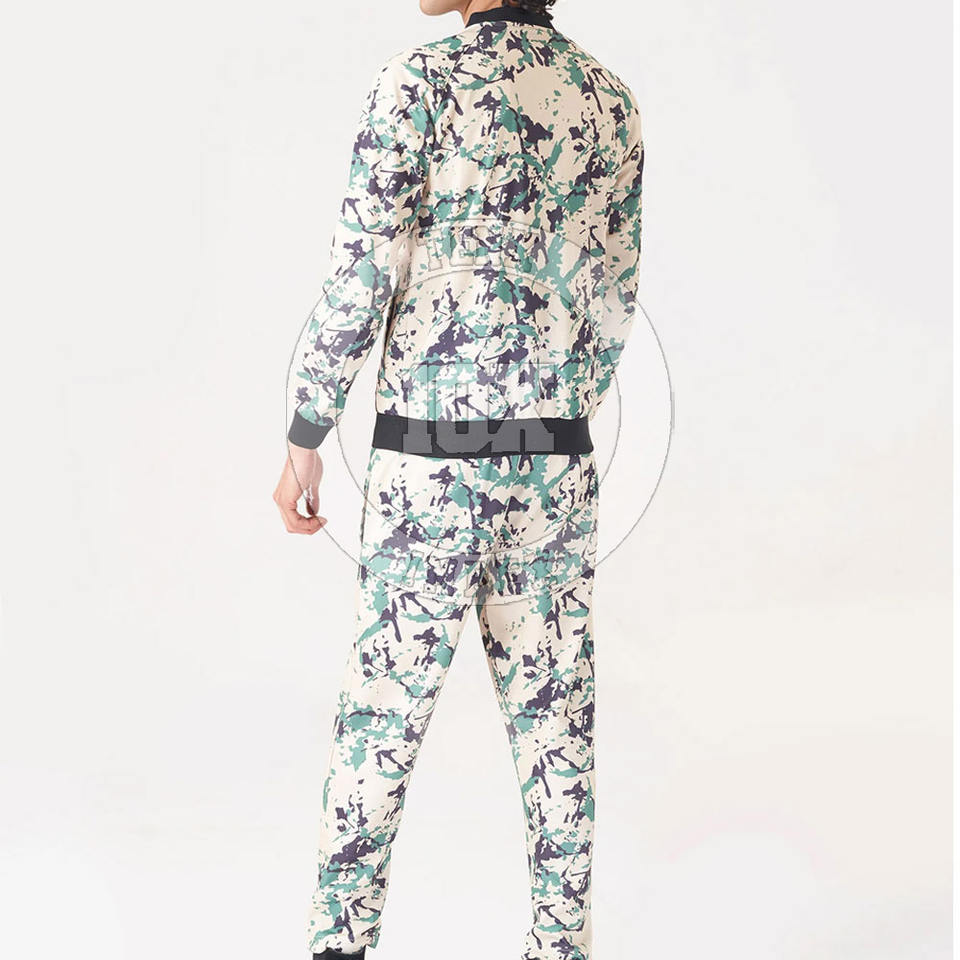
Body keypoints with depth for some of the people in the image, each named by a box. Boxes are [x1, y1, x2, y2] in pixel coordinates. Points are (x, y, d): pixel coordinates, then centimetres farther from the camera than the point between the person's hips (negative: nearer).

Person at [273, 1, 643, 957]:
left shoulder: (421, 81, -10)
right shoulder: (612, 101, 7)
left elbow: (359, 278, -13)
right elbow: (612, 304, 13)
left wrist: (303, 440, -3)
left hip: (431, 464, -4)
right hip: (555, 461, 4)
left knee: (382, 714, 6)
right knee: (552, 715, 11)